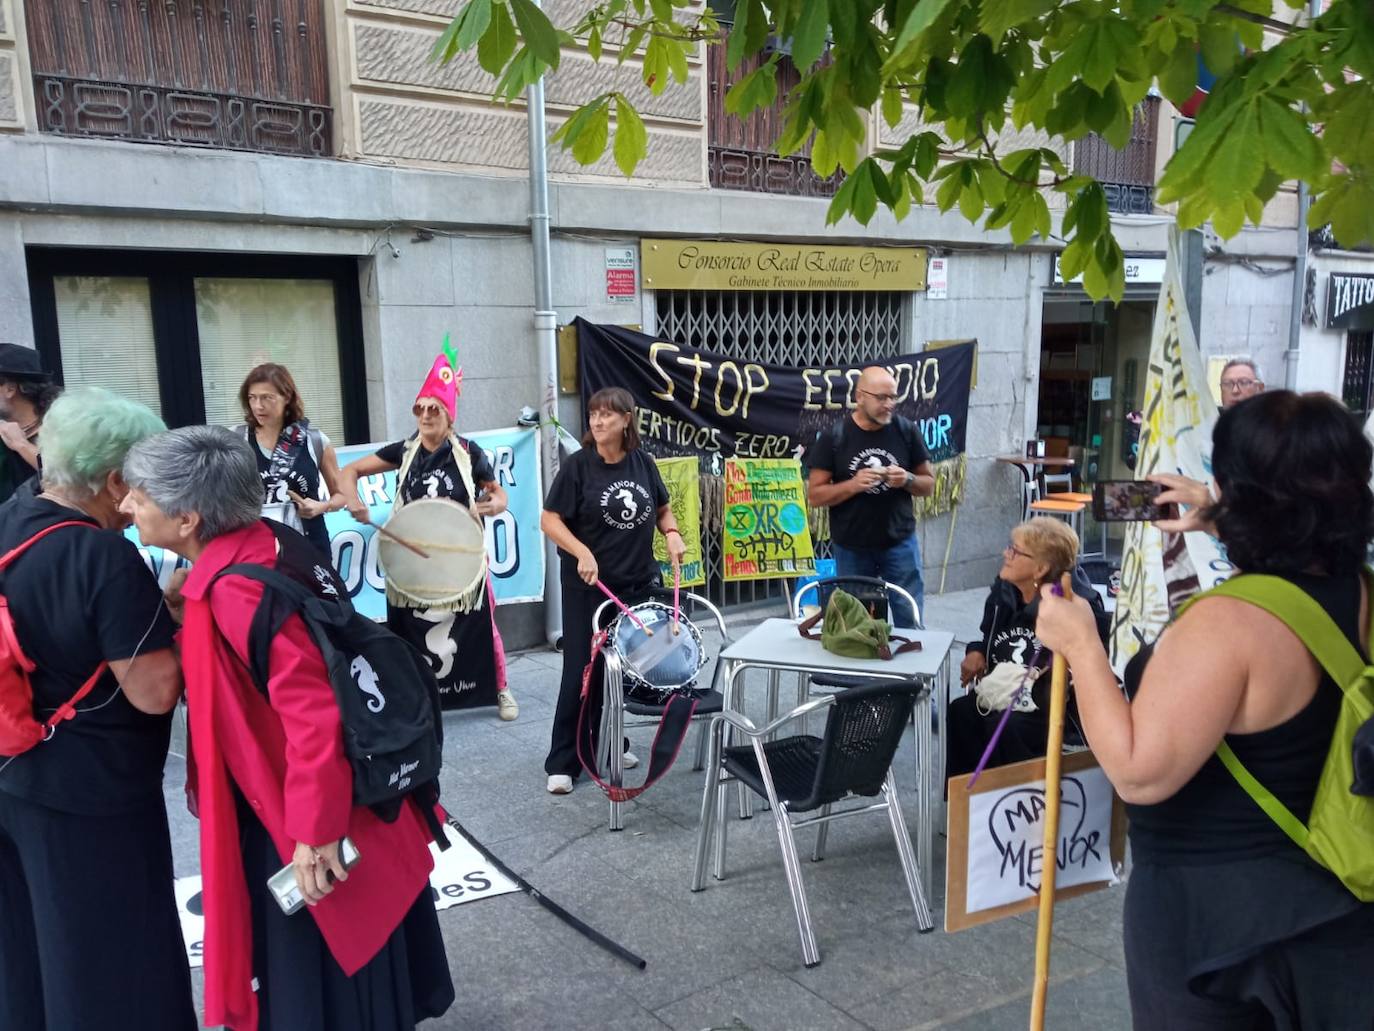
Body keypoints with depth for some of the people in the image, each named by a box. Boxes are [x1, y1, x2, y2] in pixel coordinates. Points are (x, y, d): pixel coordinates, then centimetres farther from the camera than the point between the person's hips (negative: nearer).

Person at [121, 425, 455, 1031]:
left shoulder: (238, 590, -29)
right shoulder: (257, 547, -1)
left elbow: (313, 709, -32)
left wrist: (314, 832, -26)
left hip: (300, 813, -9)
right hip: (301, 796, 9)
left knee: (320, 977, 11)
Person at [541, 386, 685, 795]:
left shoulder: (642, 463, 4)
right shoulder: (577, 465, -10)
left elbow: (662, 508, 17)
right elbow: (549, 520, -13)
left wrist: (672, 533, -3)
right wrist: (582, 552, -26)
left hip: (639, 581, 5)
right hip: (588, 584, -5)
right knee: (583, 670, -3)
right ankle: (563, 762, 7)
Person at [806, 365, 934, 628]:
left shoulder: (907, 430, -3)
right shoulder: (833, 437, -7)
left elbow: (929, 484, 6)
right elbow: (815, 495, -5)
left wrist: (907, 480, -15)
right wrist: (853, 485, -21)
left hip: (900, 543, 1)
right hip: (851, 549, -1)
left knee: (910, 624, 3)